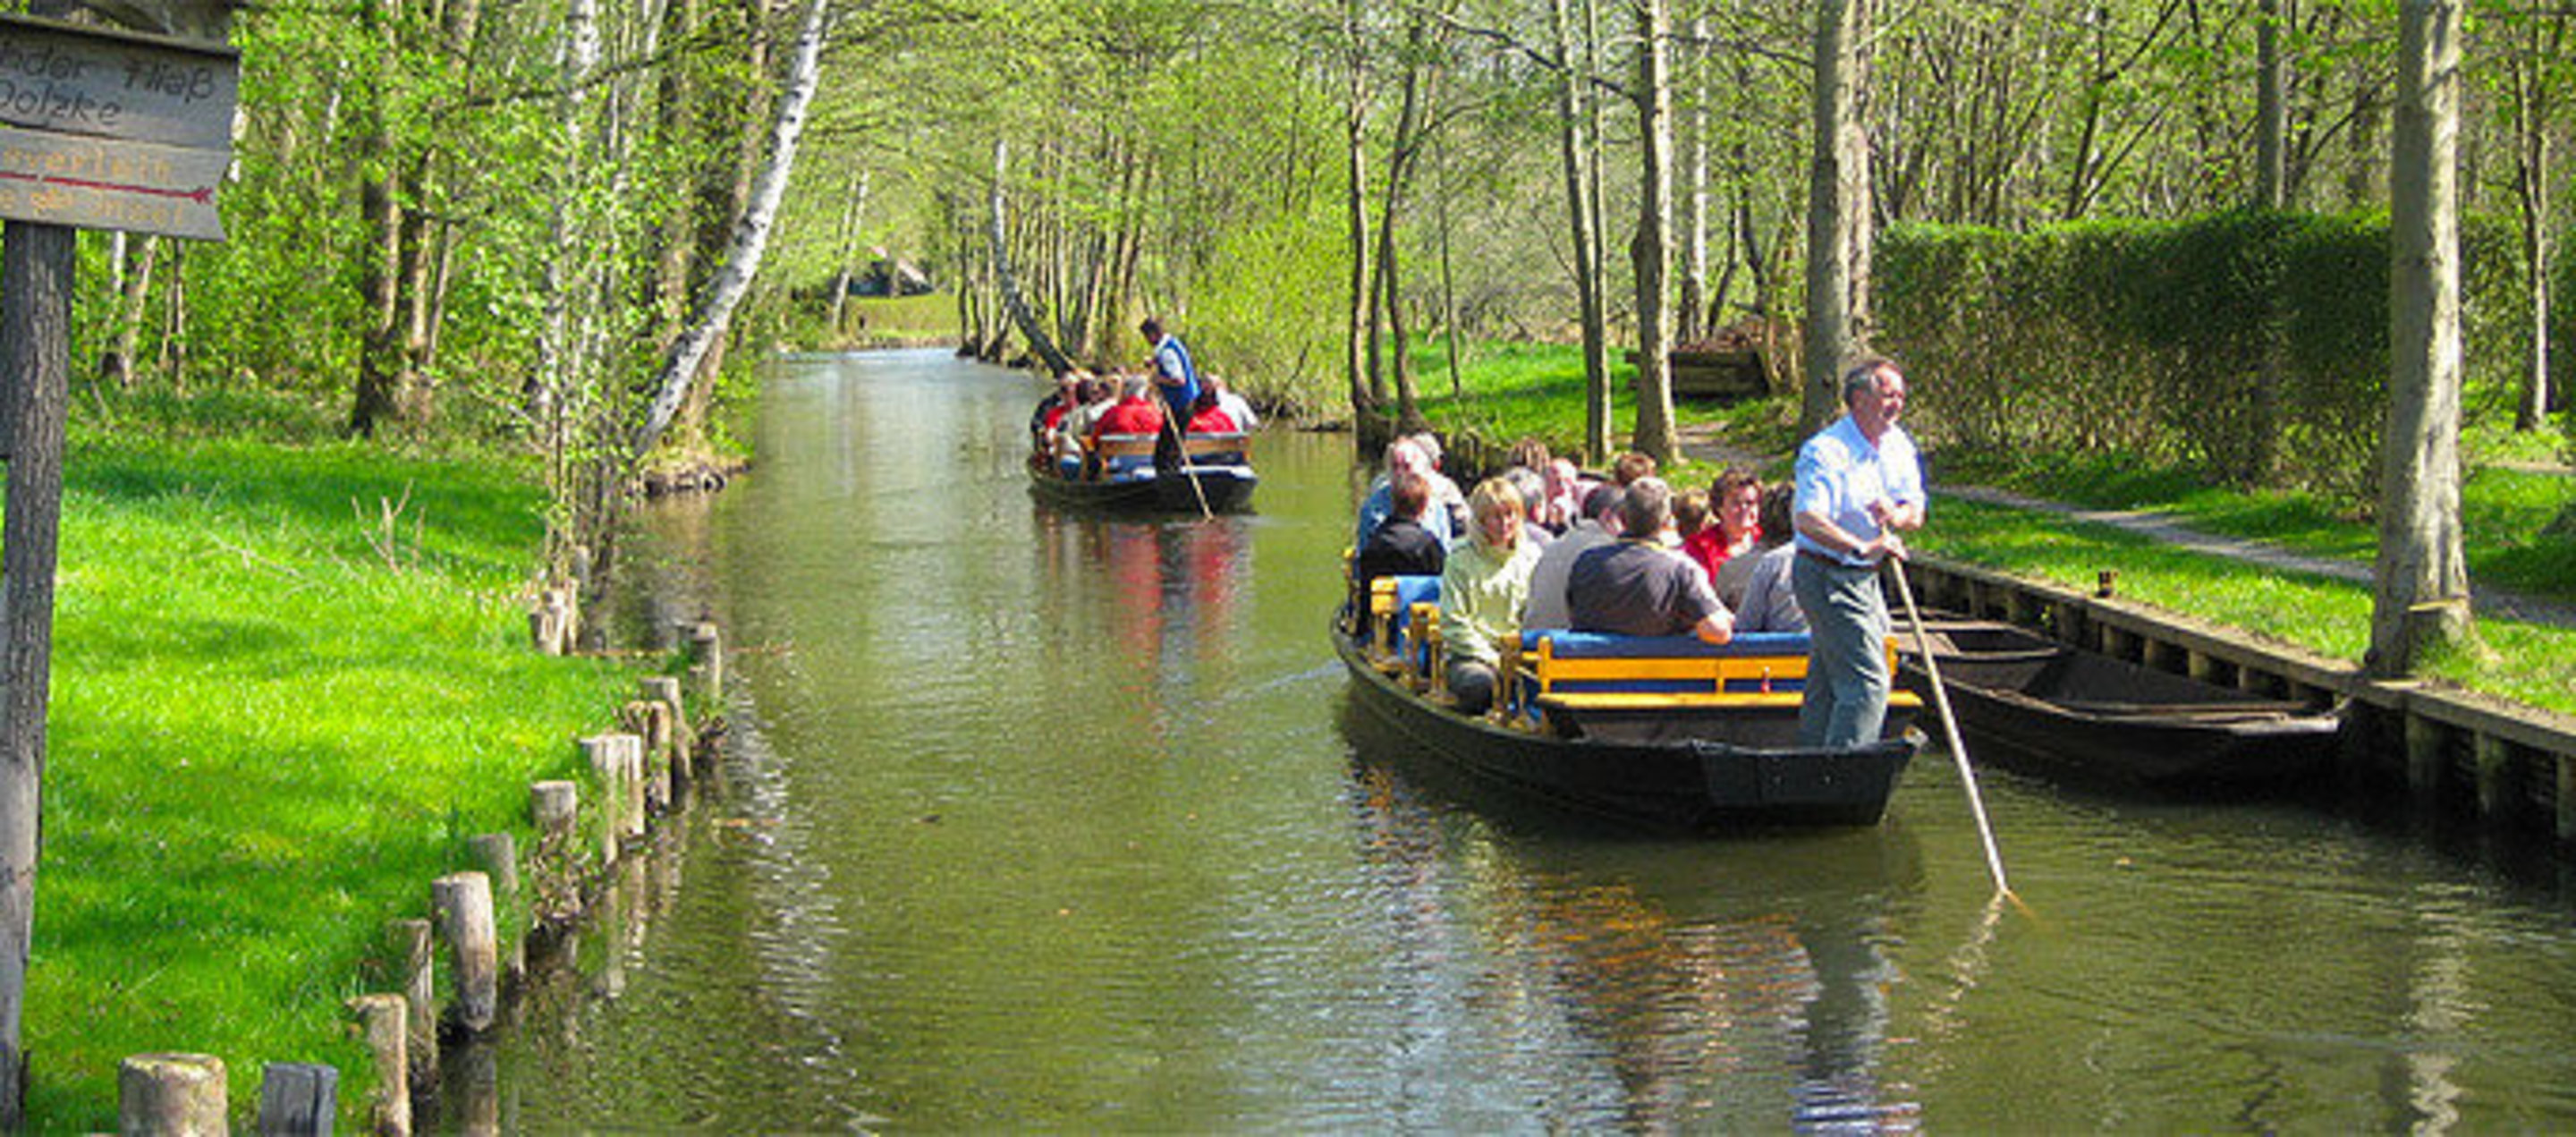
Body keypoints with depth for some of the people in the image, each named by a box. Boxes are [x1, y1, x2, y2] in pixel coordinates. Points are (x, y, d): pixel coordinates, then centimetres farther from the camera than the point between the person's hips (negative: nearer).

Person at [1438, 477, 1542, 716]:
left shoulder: (1531, 556, 13)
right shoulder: (1461, 560, 0)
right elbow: (1452, 624, -4)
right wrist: (1492, 659, -12)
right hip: (1471, 655, -3)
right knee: (1479, 683, -38)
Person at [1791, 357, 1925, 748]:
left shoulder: (1898, 445, 8)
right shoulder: (1825, 451, -18)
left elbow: (1916, 513, 9)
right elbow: (1807, 520, -31)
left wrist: (1896, 515, -15)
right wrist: (1863, 547, -41)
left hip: (1864, 578, 8)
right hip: (1829, 577, -8)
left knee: (1827, 683, 15)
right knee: (1867, 682, -13)